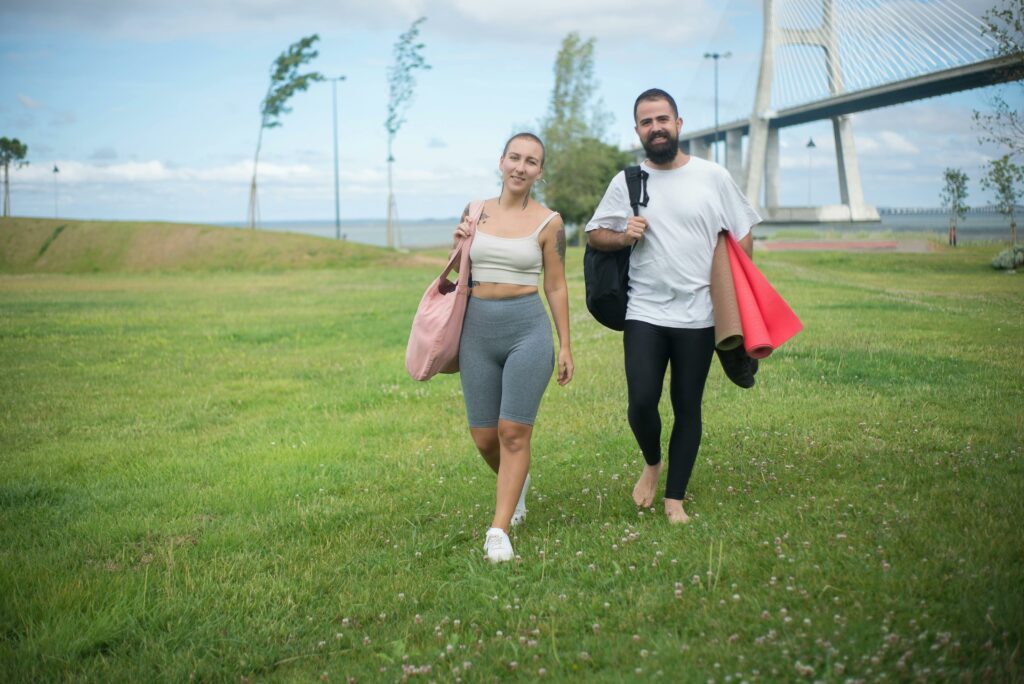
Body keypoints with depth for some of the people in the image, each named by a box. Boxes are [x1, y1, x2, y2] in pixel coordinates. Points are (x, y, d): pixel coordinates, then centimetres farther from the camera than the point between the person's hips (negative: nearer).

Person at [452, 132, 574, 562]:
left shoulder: (548, 223, -2)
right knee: (484, 437, 8)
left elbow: (556, 287, 3)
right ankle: (516, 485, 39)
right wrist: (459, 246, -3)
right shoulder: (475, 213, 7)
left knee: (514, 432, -6)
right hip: (478, 330, 3)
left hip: (528, 329, -3)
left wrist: (565, 346, 3)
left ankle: (499, 530, -1)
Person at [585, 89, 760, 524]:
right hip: (644, 313, 0)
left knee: (688, 408, 5)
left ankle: (675, 498, 18)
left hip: (698, 314, 0)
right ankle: (652, 463, 22)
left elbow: (743, 235, 8)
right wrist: (623, 236, -11)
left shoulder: (713, 177, 1)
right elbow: (594, 234, 11)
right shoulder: (625, 182, 3)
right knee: (641, 403, -10)